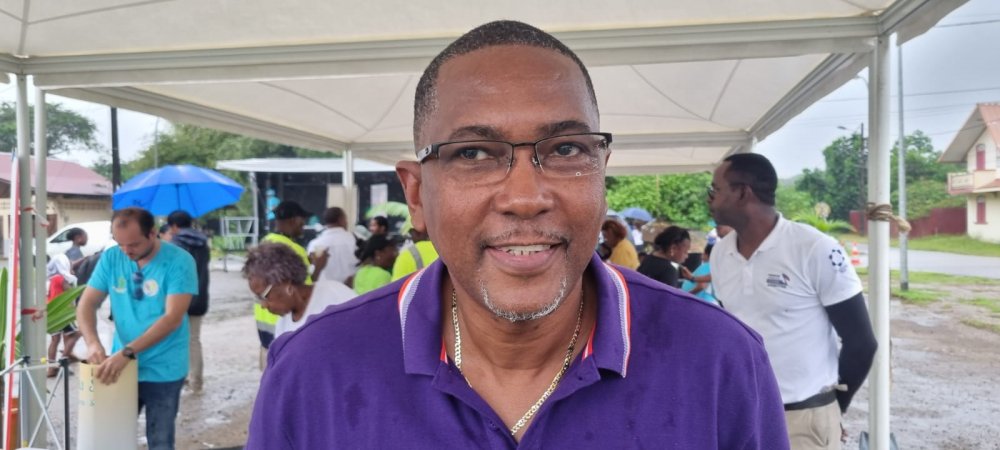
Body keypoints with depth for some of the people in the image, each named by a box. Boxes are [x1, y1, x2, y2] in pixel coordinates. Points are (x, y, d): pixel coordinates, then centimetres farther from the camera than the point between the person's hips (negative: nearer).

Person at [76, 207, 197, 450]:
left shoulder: (179, 261, -15)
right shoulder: (111, 258, -1)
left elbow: (172, 318, -22)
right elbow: (87, 304, 0)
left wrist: (128, 352, -29)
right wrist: (93, 343, -19)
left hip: (162, 372, -4)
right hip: (119, 367, 4)